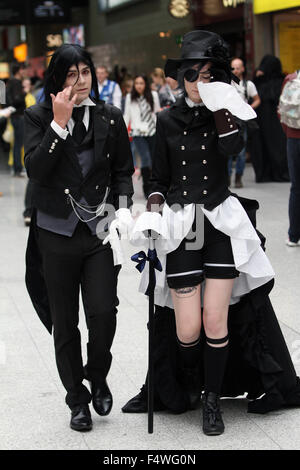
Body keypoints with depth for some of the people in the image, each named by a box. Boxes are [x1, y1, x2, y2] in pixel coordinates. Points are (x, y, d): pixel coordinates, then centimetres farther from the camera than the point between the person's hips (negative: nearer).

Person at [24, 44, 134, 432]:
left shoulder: (110, 117, 6)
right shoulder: (38, 117, 1)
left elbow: (123, 171, 11)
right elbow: (36, 170, -11)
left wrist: (122, 208, -6)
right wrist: (59, 123, -17)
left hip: (99, 230, 0)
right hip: (56, 232, 0)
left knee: (103, 313, -11)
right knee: (64, 323, 7)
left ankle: (97, 377, 19)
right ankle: (77, 400, 22)